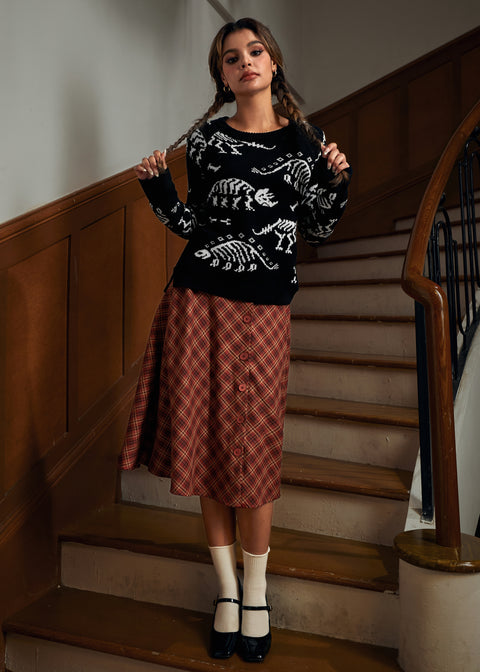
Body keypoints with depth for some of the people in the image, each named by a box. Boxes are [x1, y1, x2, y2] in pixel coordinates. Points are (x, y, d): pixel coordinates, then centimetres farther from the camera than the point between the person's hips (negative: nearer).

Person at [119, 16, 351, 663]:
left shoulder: (305, 140, 9)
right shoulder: (205, 138, 10)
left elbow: (318, 228, 11)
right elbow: (191, 223, 13)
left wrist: (338, 181, -3)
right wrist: (159, 187, -2)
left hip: (263, 311, -1)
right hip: (198, 301, 2)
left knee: (252, 450, 1)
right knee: (206, 441, 5)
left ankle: (256, 593, 24)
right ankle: (226, 589, 25)